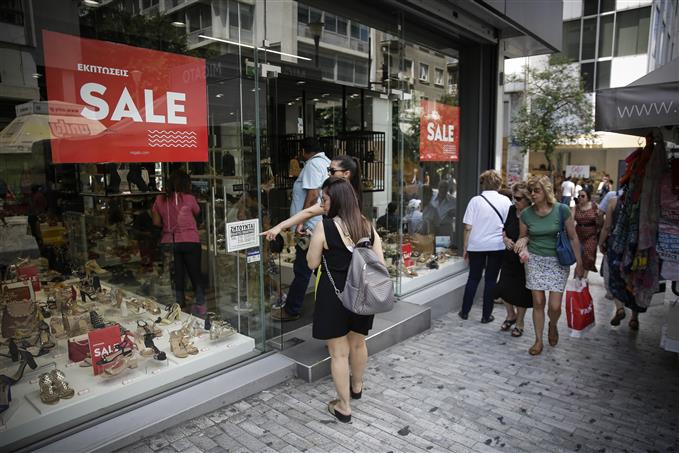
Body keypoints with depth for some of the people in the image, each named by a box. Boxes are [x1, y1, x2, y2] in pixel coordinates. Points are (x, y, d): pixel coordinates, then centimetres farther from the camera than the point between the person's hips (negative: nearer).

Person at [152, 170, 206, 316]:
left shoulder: (160, 200, 0)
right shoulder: (189, 199, -7)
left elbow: (156, 222, 5)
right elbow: (197, 212, 10)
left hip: (169, 242, 2)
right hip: (190, 242, -2)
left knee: (177, 277, 10)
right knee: (196, 275, 9)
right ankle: (200, 307, 11)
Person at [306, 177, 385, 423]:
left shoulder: (324, 227, -15)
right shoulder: (367, 225, 0)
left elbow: (312, 263, -6)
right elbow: (380, 262, 1)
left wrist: (314, 243, 9)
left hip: (334, 294, -5)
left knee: (339, 351, 7)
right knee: (358, 343, 25)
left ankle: (344, 407, 19)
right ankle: (356, 387, 48)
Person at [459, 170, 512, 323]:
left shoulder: (475, 201, -5)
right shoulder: (505, 201, -2)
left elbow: (468, 227, -5)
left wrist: (465, 247, 3)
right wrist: (507, 241, 15)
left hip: (476, 245, 0)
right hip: (497, 246, 0)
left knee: (473, 278, 14)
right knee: (491, 280, 9)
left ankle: (464, 311, 21)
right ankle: (486, 315, 15)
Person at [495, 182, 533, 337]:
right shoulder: (512, 210, 2)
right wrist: (506, 239, -5)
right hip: (509, 256, 5)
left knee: (521, 291, 7)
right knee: (504, 287, 7)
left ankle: (519, 322, 28)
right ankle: (511, 315, 34)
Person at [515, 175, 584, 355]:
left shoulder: (562, 210, -10)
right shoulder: (526, 214, -3)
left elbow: (573, 238, -2)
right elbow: (523, 236, 12)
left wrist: (579, 263, 0)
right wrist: (524, 243, -12)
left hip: (558, 261, -2)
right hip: (535, 260, 2)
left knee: (555, 305, -3)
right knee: (538, 303, 4)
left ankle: (553, 325, 32)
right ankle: (539, 340, 21)